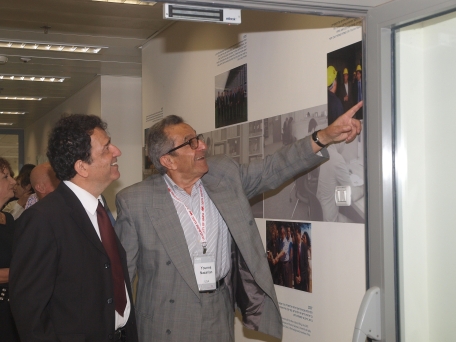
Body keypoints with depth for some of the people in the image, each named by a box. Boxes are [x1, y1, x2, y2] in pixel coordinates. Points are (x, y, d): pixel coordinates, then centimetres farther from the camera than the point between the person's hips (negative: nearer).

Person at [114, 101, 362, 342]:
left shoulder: (224, 175, 0)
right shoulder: (135, 202, -10)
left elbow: (272, 169, 4)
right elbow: (122, 271, -4)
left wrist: (324, 137, -6)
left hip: (221, 320, 4)